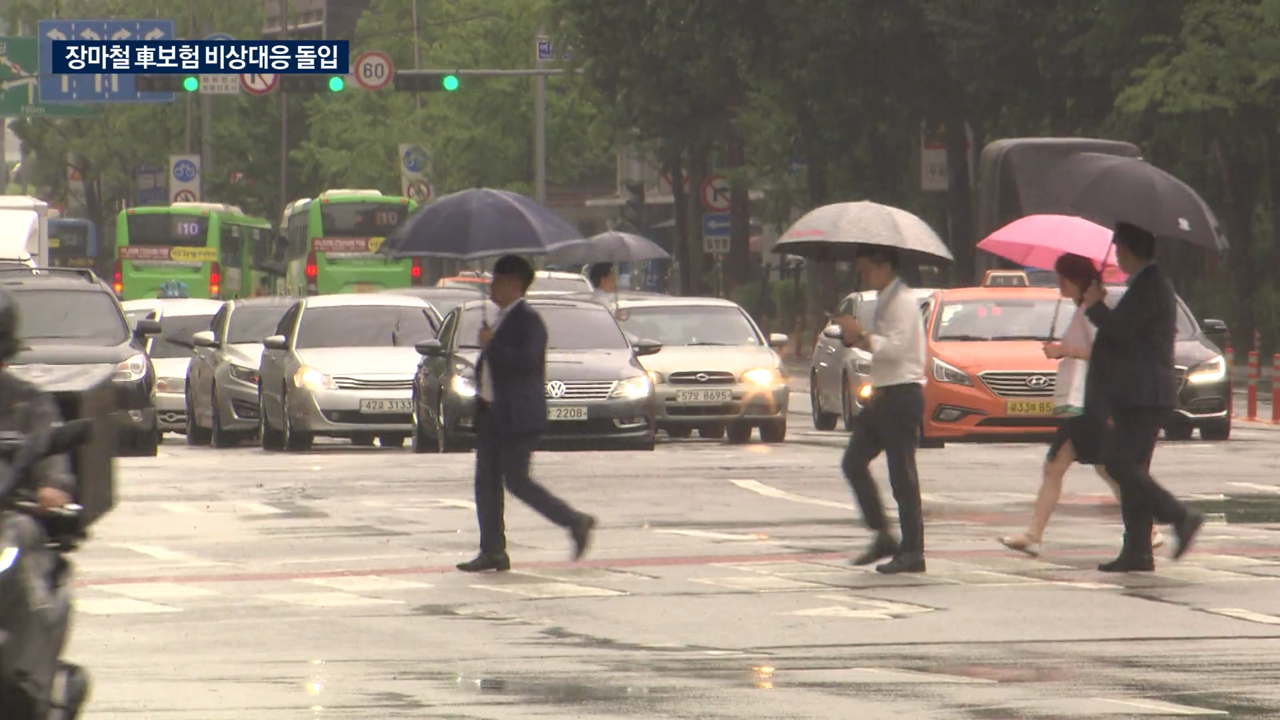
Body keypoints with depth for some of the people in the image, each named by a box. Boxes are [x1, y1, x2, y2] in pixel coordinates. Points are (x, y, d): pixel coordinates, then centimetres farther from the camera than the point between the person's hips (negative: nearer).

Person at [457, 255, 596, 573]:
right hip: (492, 412, 10)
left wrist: (491, 345, -22)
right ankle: (492, 551, 7)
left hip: (518, 416, -10)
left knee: (516, 481, -8)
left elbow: (528, 361, -27)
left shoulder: (528, 320, -13)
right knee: (486, 481, 5)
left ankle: (575, 522, 5)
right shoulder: (502, 318, 16)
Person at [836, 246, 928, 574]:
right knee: (854, 463, 7)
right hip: (884, 394, 10)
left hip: (902, 395, -10)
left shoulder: (901, 303, -13)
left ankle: (912, 551, -4)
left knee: (902, 474, -7)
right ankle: (882, 536, 11)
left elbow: (896, 347, -23)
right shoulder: (885, 301, 17)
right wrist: (860, 339, 9)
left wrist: (862, 335, -17)